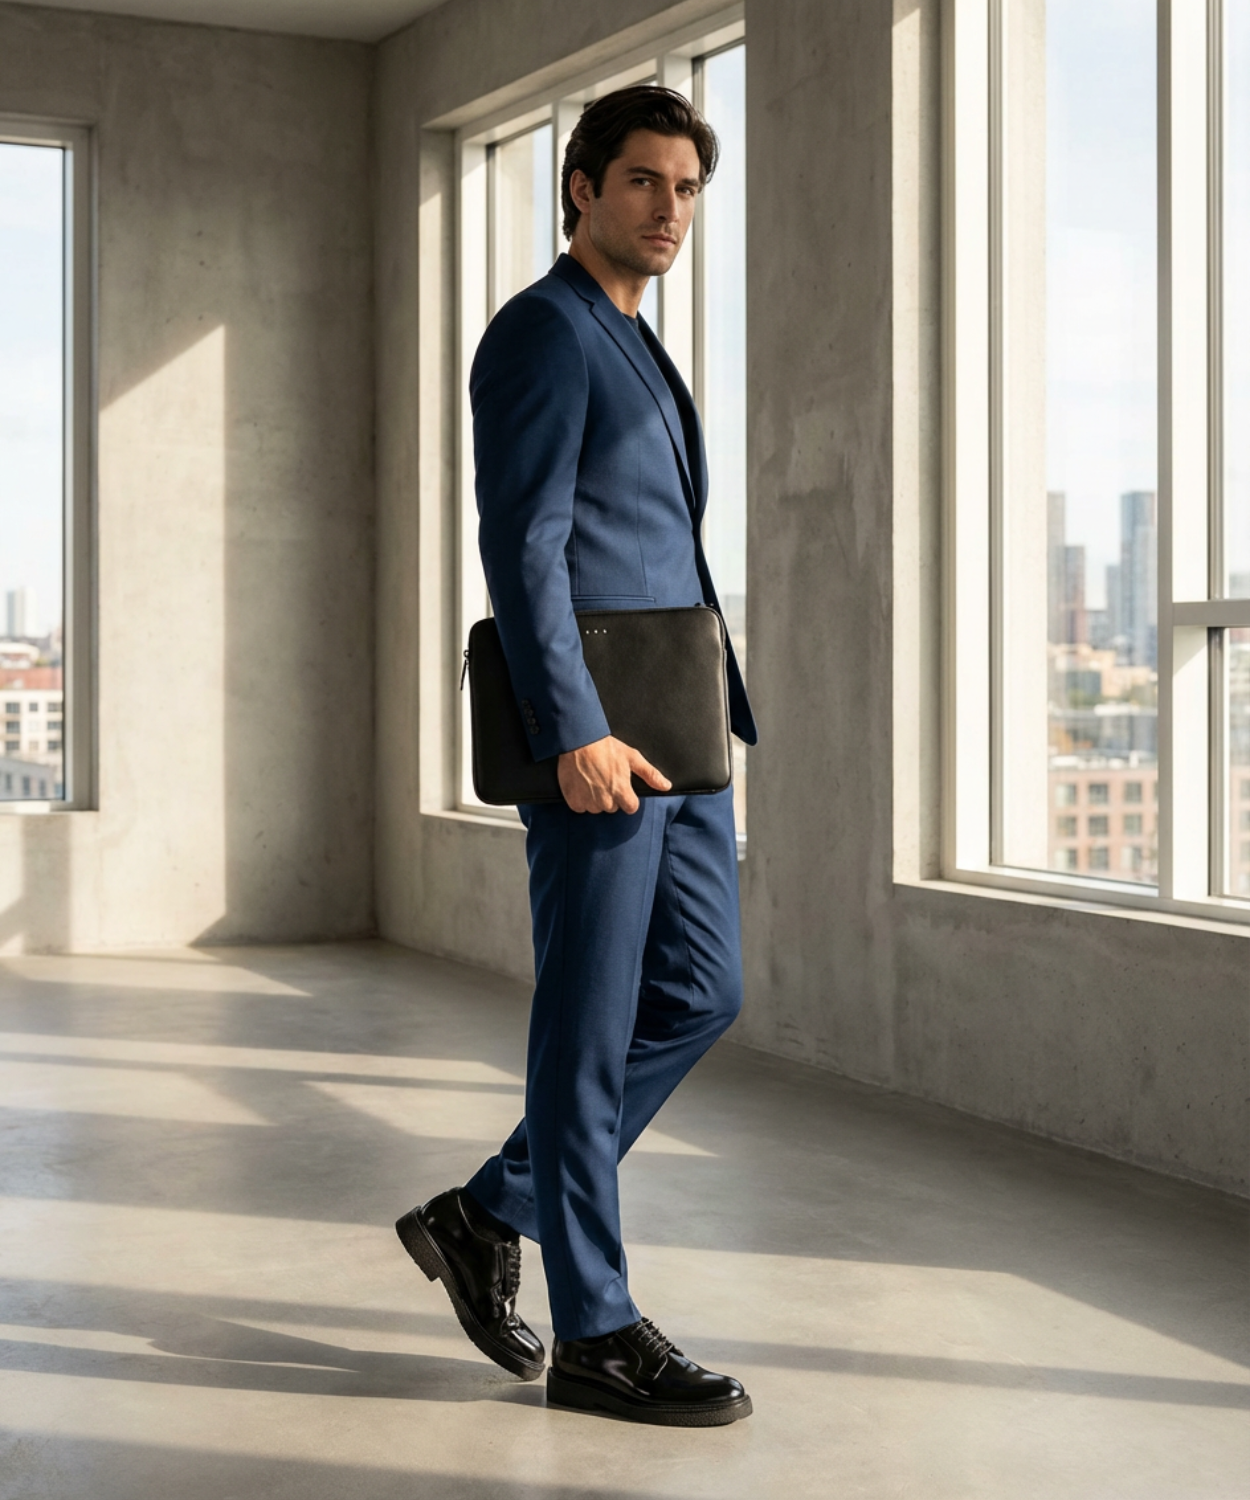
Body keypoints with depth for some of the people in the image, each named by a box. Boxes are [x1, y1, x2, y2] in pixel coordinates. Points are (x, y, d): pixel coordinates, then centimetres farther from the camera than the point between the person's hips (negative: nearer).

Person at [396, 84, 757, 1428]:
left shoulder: (635, 352, 23)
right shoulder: (540, 333, -7)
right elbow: (521, 545, -17)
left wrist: (717, 707, 22)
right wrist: (577, 735, -24)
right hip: (591, 733, -10)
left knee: (700, 993, 11)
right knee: (591, 1025, -3)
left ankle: (487, 1215, 21)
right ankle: (596, 1334, 7)